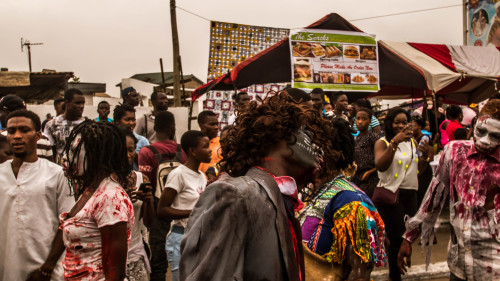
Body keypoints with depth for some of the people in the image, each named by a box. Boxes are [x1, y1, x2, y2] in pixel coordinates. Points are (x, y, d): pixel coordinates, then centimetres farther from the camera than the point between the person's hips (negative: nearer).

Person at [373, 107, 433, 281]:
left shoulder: (412, 142, 14)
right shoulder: (383, 143, -4)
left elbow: (418, 169, 19)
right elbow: (380, 165, -22)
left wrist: (425, 157, -3)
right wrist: (395, 142, -29)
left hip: (410, 193, 7)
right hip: (390, 194, -7)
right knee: (398, 238, -8)